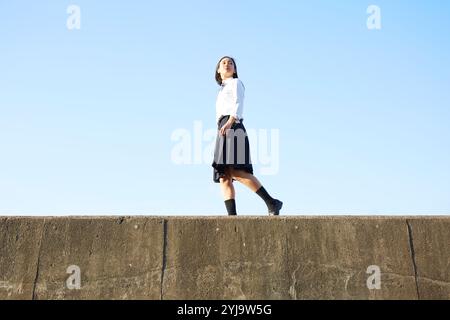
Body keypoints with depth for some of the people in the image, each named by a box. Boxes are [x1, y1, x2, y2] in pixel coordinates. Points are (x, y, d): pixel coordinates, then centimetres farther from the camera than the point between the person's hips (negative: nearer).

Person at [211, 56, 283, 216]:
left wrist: (229, 122, -25)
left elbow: (239, 104, -7)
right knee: (224, 177, -9)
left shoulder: (236, 83, 11)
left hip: (233, 128, -9)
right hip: (223, 132, 9)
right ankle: (232, 216, -22)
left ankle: (271, 203, -28)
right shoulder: (223, 91, 35)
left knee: (234, 172, -27)